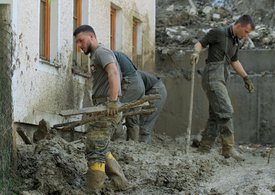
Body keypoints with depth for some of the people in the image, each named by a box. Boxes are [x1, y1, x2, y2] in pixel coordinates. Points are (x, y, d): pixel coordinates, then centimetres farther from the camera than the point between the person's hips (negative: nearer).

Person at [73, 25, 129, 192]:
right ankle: (121, 183, 19)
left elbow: (113, 73, -25)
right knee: (101, 150, 17)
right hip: (103, 109, 11)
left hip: (108, 109, -11)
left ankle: (94, 190, -12)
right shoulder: (96, 56, 25)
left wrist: (113, 100, -34)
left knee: (95, 150, -12)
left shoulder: (102, 52, -7)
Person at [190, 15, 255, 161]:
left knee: (216, 116, 6)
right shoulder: (218, 33, -6)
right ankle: (228, 148, -19)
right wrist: (196, 52, -26)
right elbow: (200, 43, -5)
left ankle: (204, 149, 9)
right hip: (212, 76, -9)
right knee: (225, 111, -17)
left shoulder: (235, 41, 18)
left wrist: (246, 78, 28)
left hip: (221, 80, 9)